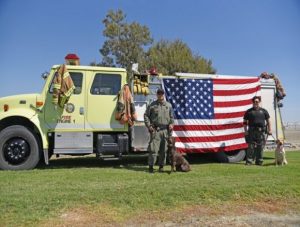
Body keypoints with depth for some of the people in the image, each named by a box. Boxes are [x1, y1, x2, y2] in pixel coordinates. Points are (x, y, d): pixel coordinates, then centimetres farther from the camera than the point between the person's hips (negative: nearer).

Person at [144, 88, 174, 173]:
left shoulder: (168, 105, 14)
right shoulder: (152, 105, 5)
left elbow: (171, 116, 19)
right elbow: (146, 115, 7)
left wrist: (171, 123, 2)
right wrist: (149, 126, -3)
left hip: (165, 130, 3)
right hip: (155, 130, -3)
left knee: (164, 149, 7)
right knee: (153, 148, -6)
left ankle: (161, 166, 18)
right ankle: (151, 166, 3)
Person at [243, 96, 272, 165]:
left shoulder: (263, 111, 13)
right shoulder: (249, 111, 8)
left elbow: (268, 121, 14)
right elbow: (245, 122, 8)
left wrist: (270, 130, 4)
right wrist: (246, 131, -2)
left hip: (261, 131, 2)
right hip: (252, 131, -2)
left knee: (260, 147, 5)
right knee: (251, 147, -5)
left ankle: (259, 161, 14)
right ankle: (249, 161, -1)